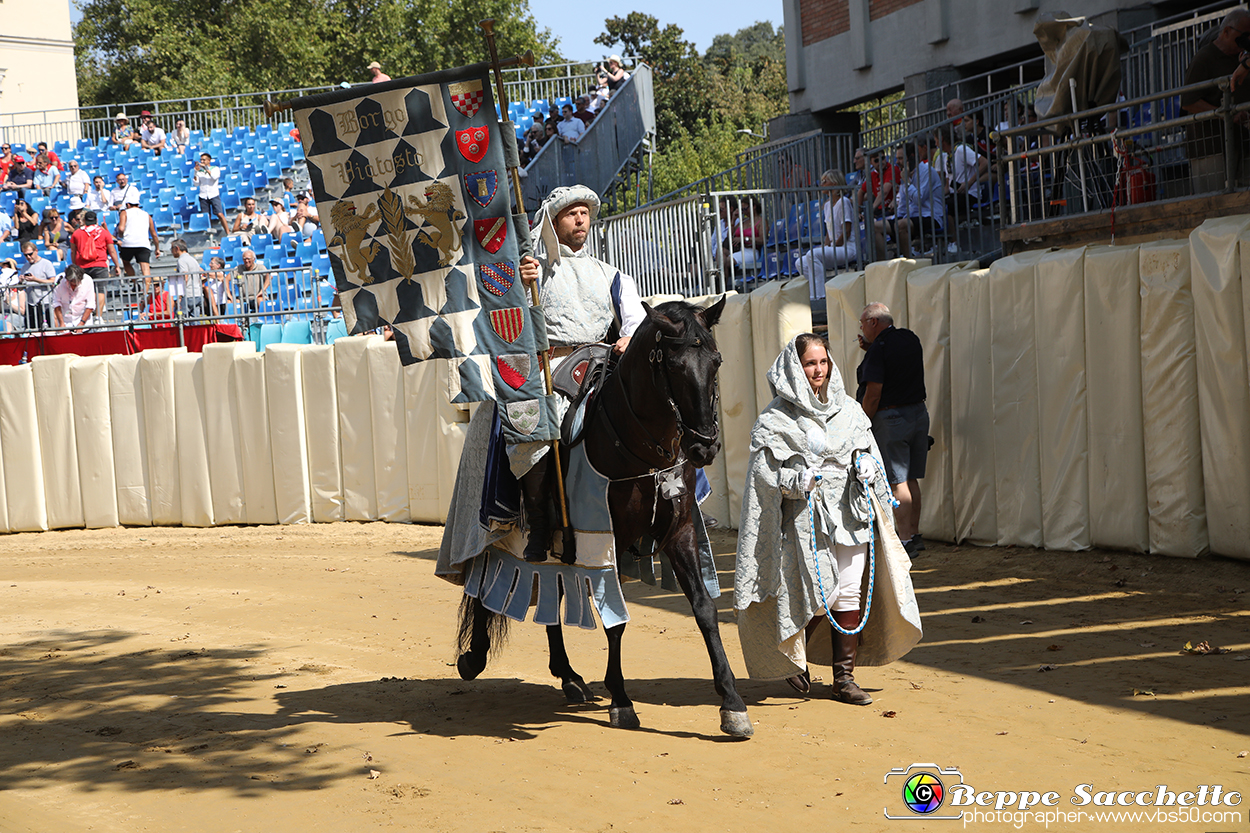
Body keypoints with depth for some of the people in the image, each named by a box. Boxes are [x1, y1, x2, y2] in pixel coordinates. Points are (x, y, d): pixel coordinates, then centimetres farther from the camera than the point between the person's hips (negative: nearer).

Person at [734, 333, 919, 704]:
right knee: (816, 597, -2)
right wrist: (798, 481, -23)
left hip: (851, 512, 4)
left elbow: (867, 448, 17)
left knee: (849, 594, 2)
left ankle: (844, 678, 11)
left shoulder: (847, 408, 11)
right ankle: (793, 658, 26)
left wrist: (867, 466, -4)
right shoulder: (776, 419, -4)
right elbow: (765, 472, -7)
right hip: (807, 517, -4)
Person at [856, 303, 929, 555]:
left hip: (890, 418, -8)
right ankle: (915, 534, 20)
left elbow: (873, 394, -19)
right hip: (919, 412, 8)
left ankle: (906, 540, -3)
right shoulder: (911, 339, 8)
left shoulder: (878, 349, -16)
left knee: (897, 483, -4)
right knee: (911, 479, 14)